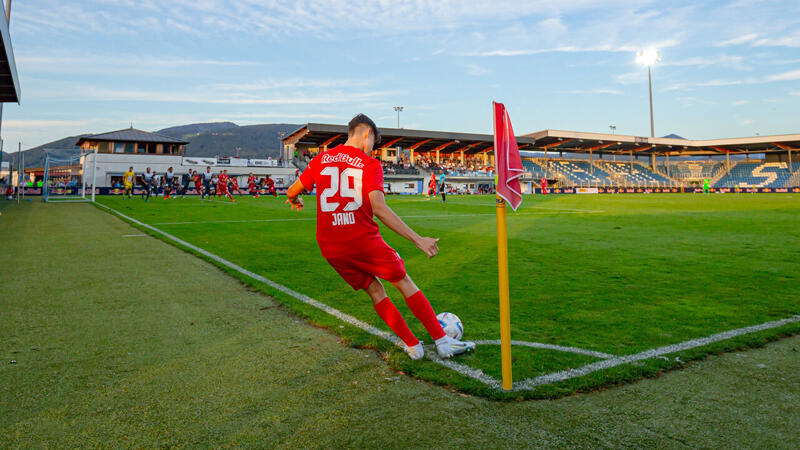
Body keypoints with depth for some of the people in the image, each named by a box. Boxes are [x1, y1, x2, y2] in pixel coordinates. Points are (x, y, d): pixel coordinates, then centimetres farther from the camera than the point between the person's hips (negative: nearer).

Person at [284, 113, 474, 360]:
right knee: (405, 283, 11)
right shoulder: (370, 164, -5)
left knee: (375, 291, 17)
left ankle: (413, 346, 19)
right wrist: (417, 239, -18)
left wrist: (295, 200, 41)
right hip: (363, 240, -4)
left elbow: (293, 191, 15)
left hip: (330, 247, 5)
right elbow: (379, 208, -18)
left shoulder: (320, 160, 8)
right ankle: (442, 341, 11)